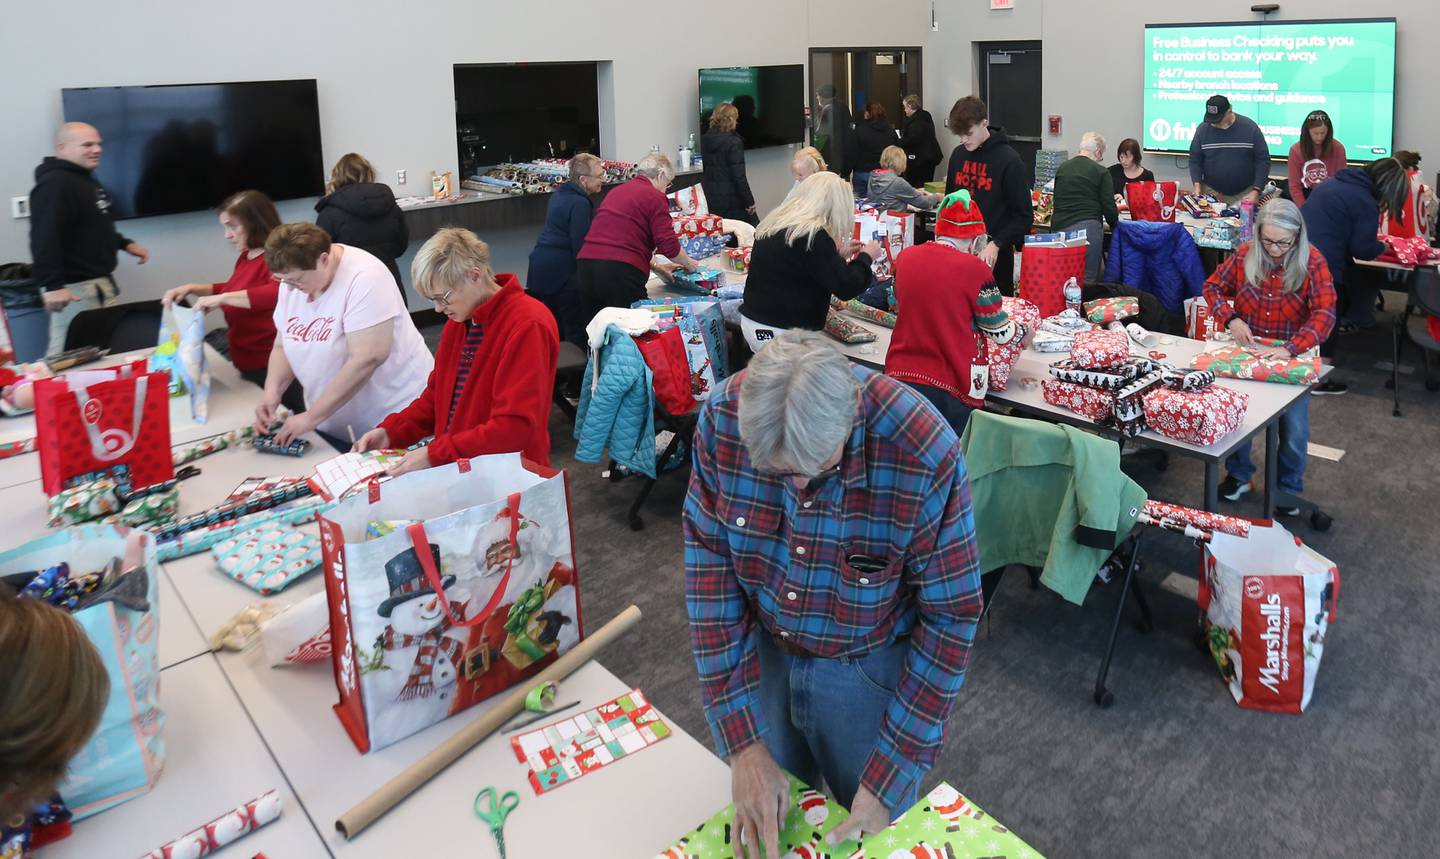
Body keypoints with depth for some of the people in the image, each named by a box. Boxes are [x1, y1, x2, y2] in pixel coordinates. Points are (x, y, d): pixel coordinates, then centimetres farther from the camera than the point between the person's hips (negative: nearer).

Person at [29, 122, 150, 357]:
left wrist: (124, 243, 21)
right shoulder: (54, 184, -18)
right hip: (75, 288, -11)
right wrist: (51, 285, -35)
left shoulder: (86, 179, 16)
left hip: (99, 282, 11)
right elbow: (44, 238, -28)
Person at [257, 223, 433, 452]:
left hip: (391, 419, -6)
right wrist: (272, 391, -10)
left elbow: (367, 358, -28)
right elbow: (282, 346, 10)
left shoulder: (364, 278, -22)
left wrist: (311, 417, -25)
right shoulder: (292, 279, 1)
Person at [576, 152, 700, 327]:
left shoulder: (615, 192, 22)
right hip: (621, 272, -7)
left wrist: (654, 266, 30)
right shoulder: (655, 197, 0)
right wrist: (688, 263, 14)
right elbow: (669, 246, -6)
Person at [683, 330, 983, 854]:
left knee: (873, 836, 20)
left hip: (871, 668, -2)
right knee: (765, 828, 24)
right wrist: (740, 737, -19)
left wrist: (889, 780, -18)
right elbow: (709, 561, -16)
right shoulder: (723, 418, -24)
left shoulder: (924, 454, -32)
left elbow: (950, 615, -21)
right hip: (760, 652, 3)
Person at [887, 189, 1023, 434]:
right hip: (949, 387, -4)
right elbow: (1001, 332, -1)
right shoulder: (975, 271, -12)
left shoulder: (905, 257, 2)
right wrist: (1024, 331, 22)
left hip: (899, 375, 4)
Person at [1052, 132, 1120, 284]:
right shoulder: (1100, 172, 0)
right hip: (1087, 229, -5)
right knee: (1088, 281, -3)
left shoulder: (1062, 168, 14)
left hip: (1059, 227, 5)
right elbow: (1109, 207, -3)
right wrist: (1114, 224, 18)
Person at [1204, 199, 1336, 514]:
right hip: (1246, 352, 2)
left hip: (1292, 357, -2)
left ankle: (1288, 488, 26)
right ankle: (1238, 475, 31)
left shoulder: (1312, 262, -15)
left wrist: (1289, 348, -37)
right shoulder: (1244, 255, -7)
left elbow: (1325, 313, -23)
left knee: (1294, 430, 1)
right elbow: (1212, 287, 4)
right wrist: (1230, 319, -15)